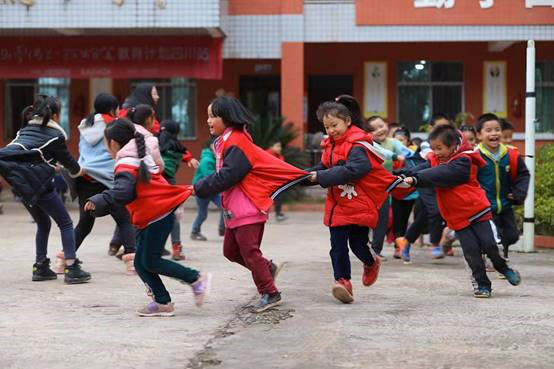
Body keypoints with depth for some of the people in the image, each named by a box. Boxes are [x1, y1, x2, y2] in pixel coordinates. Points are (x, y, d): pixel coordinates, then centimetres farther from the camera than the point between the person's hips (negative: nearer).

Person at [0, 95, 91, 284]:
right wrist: (78, 171, 29)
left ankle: (40, 268, 21)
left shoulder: (26, 129, 17)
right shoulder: (55, 134, 0)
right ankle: (72, 269, -4)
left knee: (43, 223, 22)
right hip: (36, 181, -6)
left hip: (19, 182, 7)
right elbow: (66, 157, 9)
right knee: (65, 223, 4)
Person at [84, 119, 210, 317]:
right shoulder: (142, 157, 16)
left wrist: (98, 201, -37)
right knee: (141, 263, 8)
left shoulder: (126, 165, -14)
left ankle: (197, 278, 4)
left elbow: (122, 191, -31)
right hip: (151, 217, 10)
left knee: (150, 261, -4)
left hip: (157, 217, -10)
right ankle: (162, 302, 10)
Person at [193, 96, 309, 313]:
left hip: (247, 208, -10)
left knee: (249, 251, -6)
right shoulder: (224, 142, 16)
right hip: (234, 209, 10)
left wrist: (199, 188, -18)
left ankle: (269, 293, 4)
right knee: (231, 250, 13)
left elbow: (227, 176, -23)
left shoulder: (236, 142, -15)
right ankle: (267, 269, 29)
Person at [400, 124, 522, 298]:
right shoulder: (435, 161, 7)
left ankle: (504, 269, 24)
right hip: (457, 218, 5)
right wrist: (404, 176, -31)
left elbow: (444, 174, -30)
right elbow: (421, 169, -10)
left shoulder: (463, 160, -15)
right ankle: (483, 285, 9)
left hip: (477, 210, -5)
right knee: (471, 251, -2)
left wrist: (416, 179, -37)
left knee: (490, 245, -4)